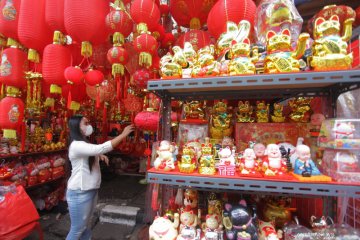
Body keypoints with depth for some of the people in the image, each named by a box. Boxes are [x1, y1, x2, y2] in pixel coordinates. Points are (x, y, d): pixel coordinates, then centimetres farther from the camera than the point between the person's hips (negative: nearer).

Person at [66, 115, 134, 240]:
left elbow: (94, 152, 29)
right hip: (80, 193, -9)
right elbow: (101, 148, -34)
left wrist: (99, 155, 6)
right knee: (77, 229, 7)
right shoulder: (77, 145, -23)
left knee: (87, 224, 22)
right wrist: (123, 134, -29)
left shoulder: (85, 144, 10)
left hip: (91, 190, 9)